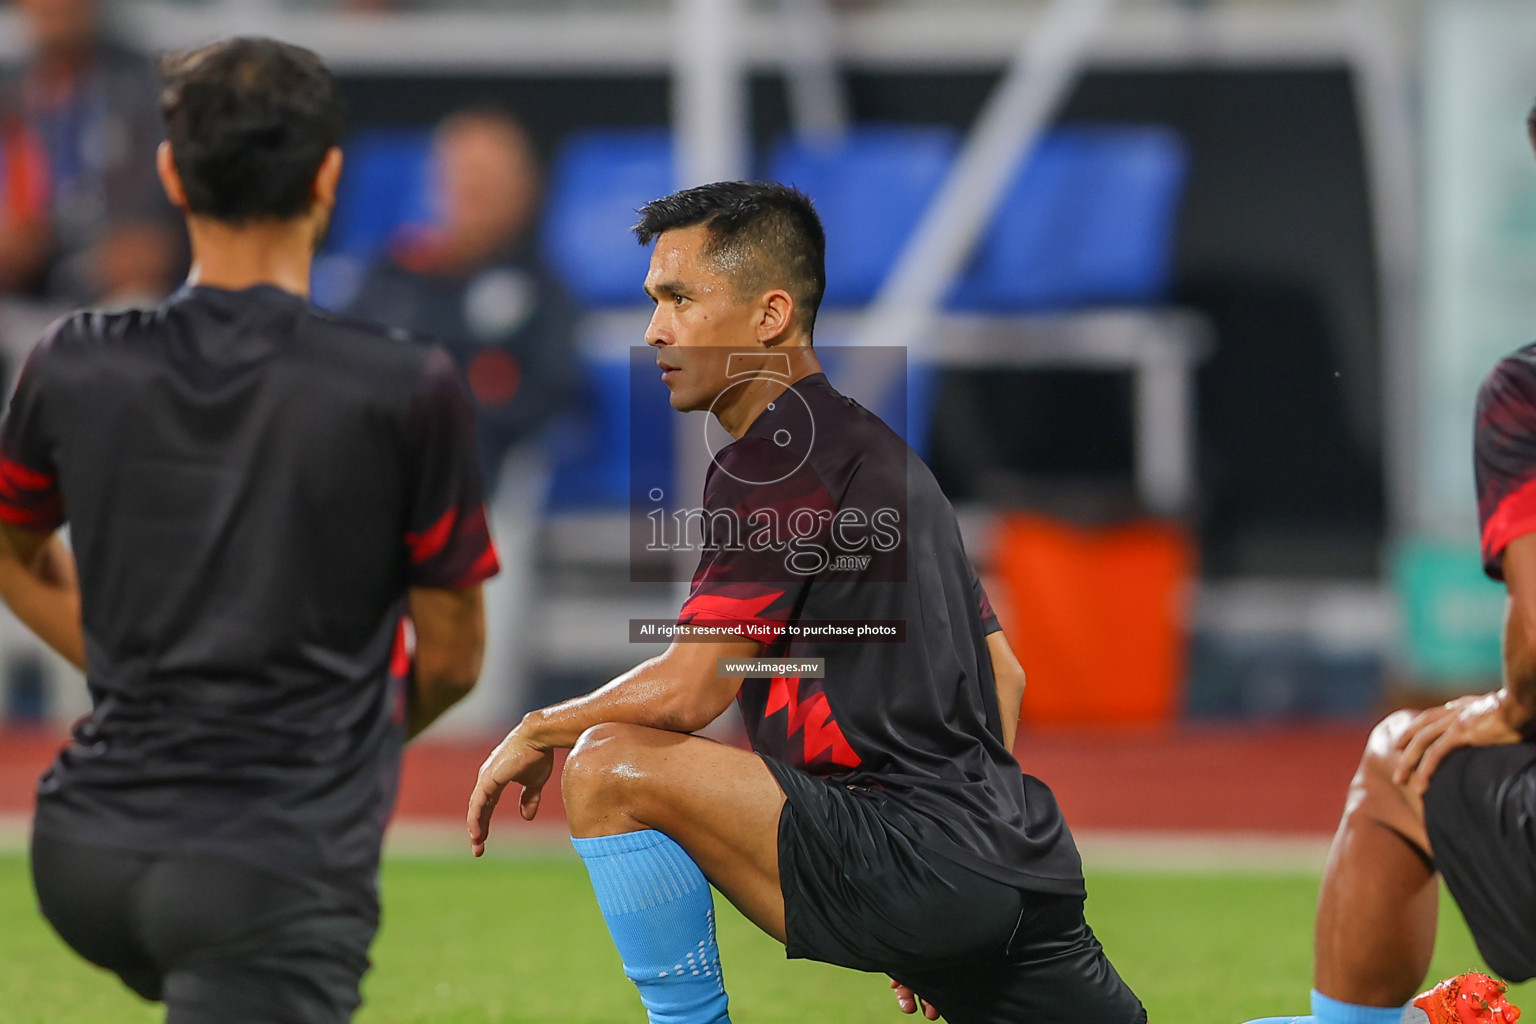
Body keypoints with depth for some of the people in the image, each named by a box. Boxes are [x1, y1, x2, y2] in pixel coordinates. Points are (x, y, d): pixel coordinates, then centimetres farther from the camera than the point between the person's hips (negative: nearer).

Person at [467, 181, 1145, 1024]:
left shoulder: (778, 461, -8)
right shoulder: (875, 448, 22)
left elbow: (685, 693, -14)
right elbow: (1001, 677, 27)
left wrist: (535, 734, 4)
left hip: (912, 859, -10)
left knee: (609, 768, -14)